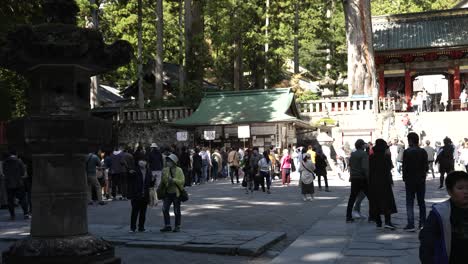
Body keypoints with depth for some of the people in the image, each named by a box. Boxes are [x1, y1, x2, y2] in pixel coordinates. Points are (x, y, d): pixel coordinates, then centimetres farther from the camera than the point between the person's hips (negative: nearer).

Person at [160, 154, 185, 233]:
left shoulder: (179, 170, -8)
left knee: (177, 211, 4)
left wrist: (173, 180, -24)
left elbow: (182, 181, -15)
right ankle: (167, 226, 10)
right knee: (165, 209, 0)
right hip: (168, 193, 5)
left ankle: (177, 227, 15)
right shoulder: (165, 170, 6)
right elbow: (163, 181, 14)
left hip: (176, 193, -5)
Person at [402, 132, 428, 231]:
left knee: (410, 203, -1)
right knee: (421, 202, 13)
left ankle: (411, 225, -6)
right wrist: (423, 176, 15)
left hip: (410, 180, -4)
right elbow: (426, 167, 3)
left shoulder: (407, 152, -11)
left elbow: (405, 167, -11)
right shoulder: (423, 152, 2)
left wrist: (404, 178, 0)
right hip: (421, 180, 4)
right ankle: (422, 223, 15)